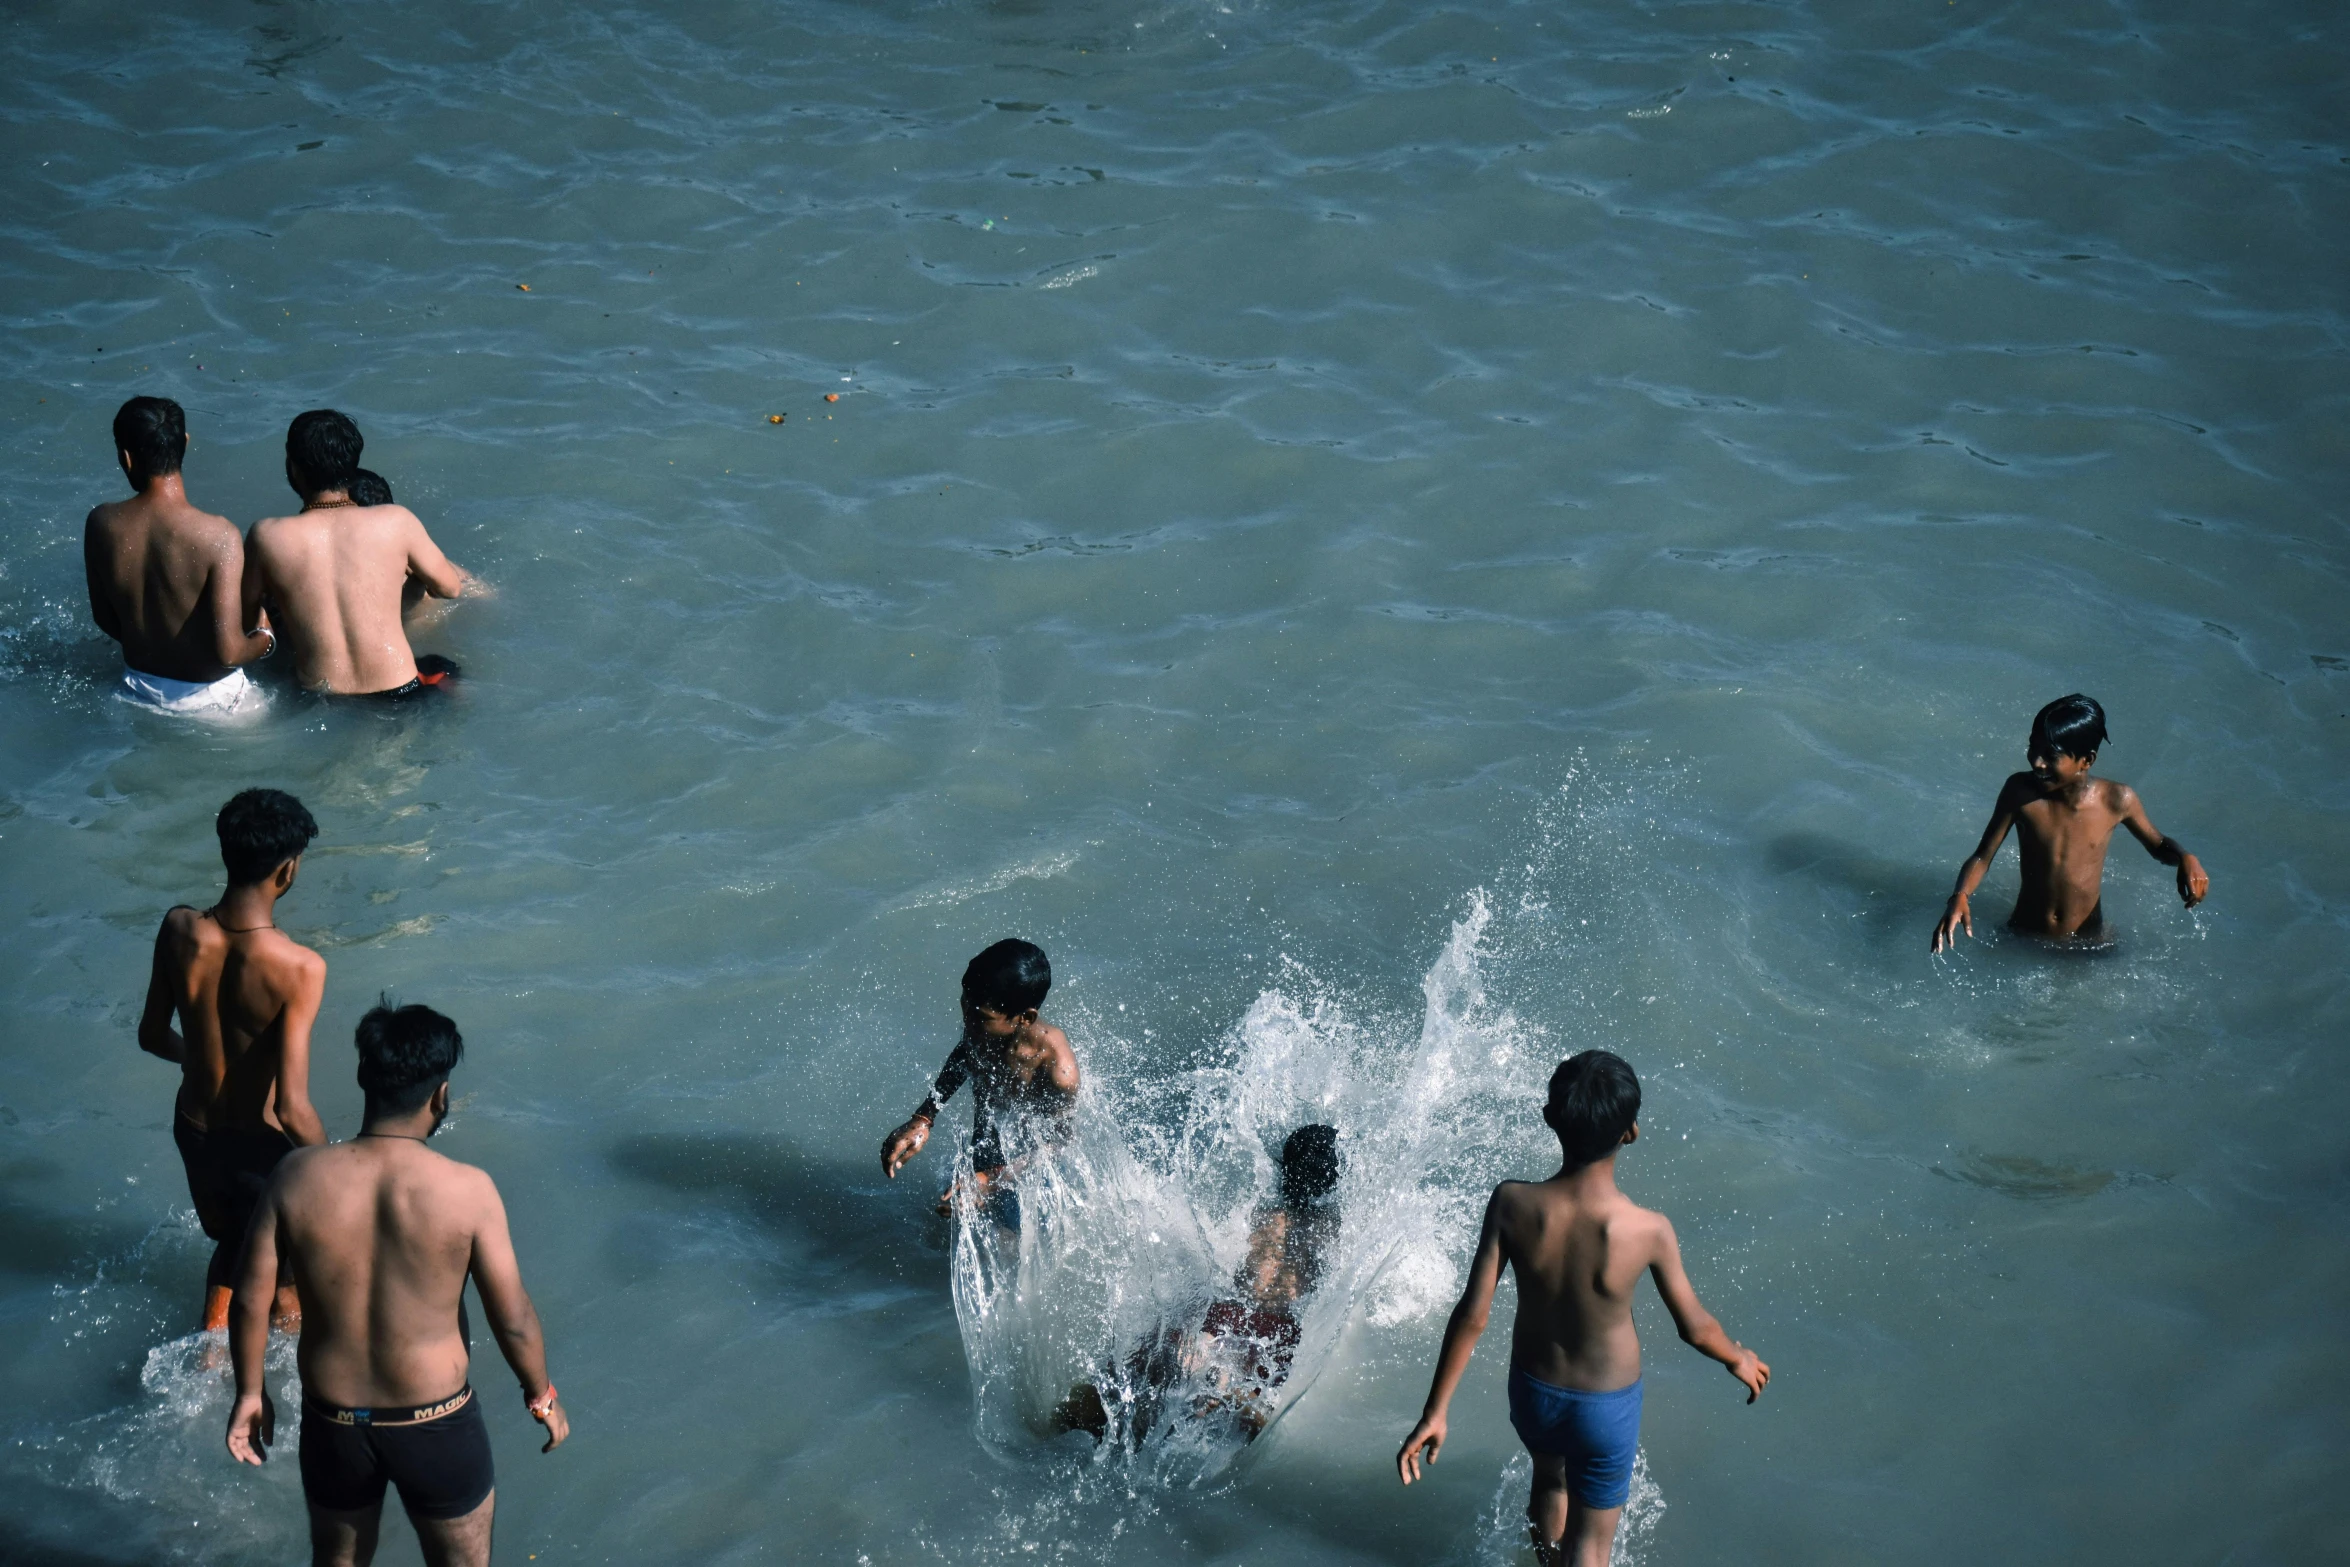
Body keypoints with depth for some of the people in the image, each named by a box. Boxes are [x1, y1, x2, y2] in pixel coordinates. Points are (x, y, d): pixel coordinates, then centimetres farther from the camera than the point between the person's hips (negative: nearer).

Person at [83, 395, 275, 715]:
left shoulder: (101, 524, -14)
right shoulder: (219, 536, -29)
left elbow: (105, 619, 1)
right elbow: (228, 651, -29)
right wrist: (265, 640, -7)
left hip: (139, 690, 5)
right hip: (208, 698, -5)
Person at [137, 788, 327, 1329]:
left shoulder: (179, 931, -17)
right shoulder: (299, 968, -32)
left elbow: (152, 1036, 1)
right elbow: (292, 1108, -31)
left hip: (194, 1129, 5)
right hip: (261, 1146, -5)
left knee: (231, 1243, 34)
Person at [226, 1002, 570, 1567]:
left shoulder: (297, 1177, -14)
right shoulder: (467, 1190, -20)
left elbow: (250, 1299, -6)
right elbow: (514, 1320, -12)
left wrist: (250, 1391, 11)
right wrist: (541, 1396, 6)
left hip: (332, 1420, 2)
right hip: (436, 1424, -2)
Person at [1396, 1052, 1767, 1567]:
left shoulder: (1512, 1205, -26)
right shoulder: (1648, 1231, -29)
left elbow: (1472, 1315, -19)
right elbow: (1694, 1328, -13)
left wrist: (1435, 1412, -7)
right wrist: (1739, 1359, 10)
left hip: (1532, 1394, 3)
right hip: (1607, 1407, -3)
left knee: (1550, 1480, 35)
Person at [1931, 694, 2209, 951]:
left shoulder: (2116, 800, -17)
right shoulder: (2020, 792, -20)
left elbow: (2158, 845, 2)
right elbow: (1982, 857, -12)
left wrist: (2185, 858, -22)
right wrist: (1959, 897, -32)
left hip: (2085, 941, 0)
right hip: (2024, 936, 0)